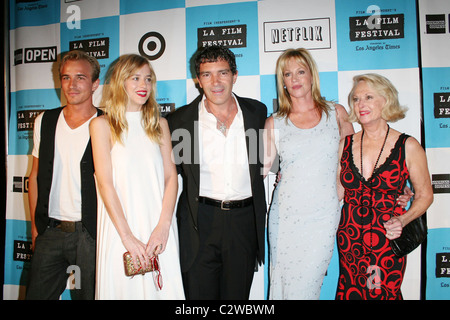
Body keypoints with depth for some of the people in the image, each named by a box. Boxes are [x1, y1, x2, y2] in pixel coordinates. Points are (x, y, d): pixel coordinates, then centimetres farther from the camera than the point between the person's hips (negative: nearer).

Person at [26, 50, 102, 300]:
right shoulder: (44, 121, 8)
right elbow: (36, 176, 13)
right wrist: (35, 226, 11)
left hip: (91, 234, -3)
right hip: (50, 232, 4)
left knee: (89, 294, 8)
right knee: (36, 293, 12)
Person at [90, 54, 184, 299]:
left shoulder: (159, 124, 10)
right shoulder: (102, 125, 1)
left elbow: (171, 176, 4)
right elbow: (105, 183, -6)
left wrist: (163, 226, -9)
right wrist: (128, 236, -12)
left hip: (159, 228, 3)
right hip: (120, 230, -2)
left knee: (164, 289, 7)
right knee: (124, 288, 6)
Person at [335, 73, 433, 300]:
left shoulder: (408, 147, -6)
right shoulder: (345, 145, 1)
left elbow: (424, 195, 1)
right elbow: (337, 192, 7)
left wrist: (403, 220, -14)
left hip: (387, 242, -2)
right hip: (349, 240, 3)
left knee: (384, 294, 7)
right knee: (349, 293, 12)